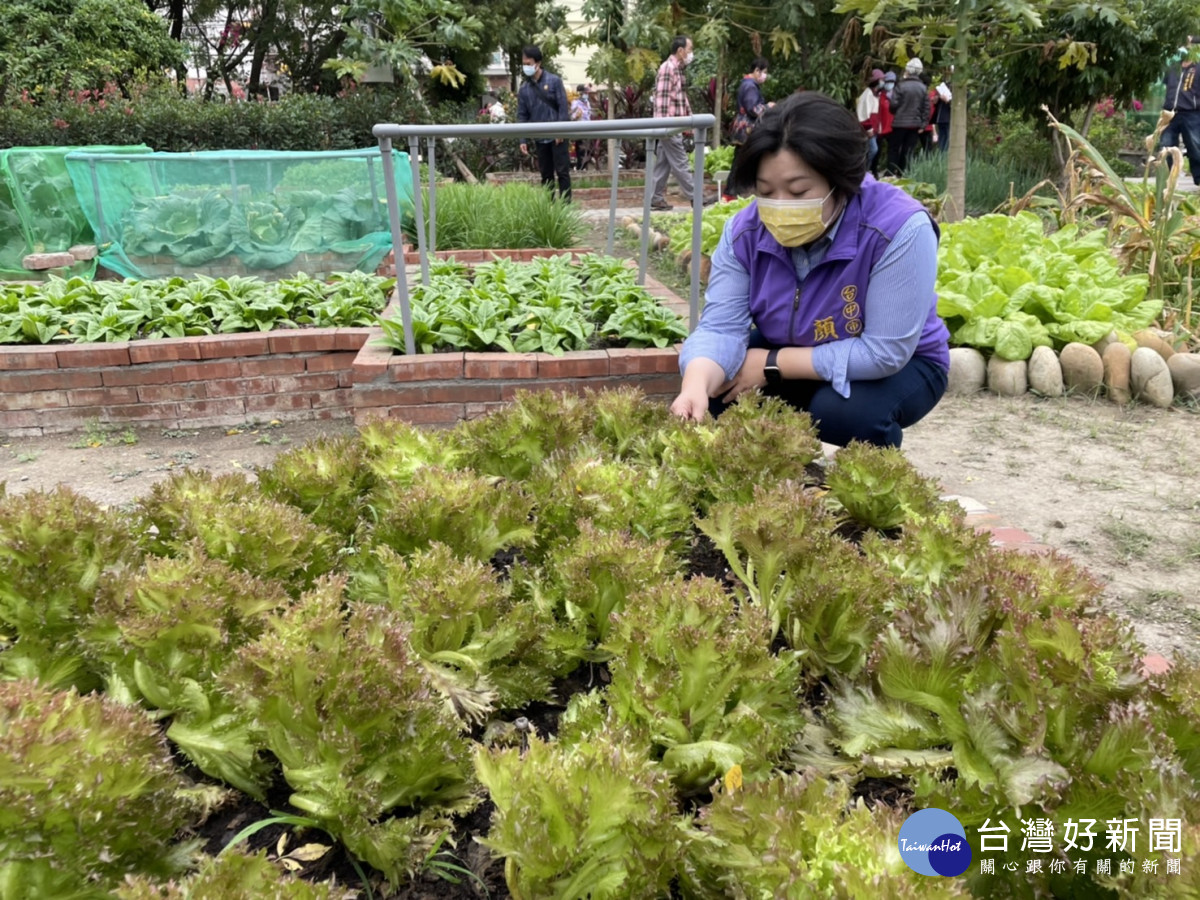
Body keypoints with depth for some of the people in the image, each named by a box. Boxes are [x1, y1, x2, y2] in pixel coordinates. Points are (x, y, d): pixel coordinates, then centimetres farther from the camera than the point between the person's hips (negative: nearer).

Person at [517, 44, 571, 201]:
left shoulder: (554, 81, -3)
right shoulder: (524, 89, 7)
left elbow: (563, 107, -6)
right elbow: (522, 116, 8)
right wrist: (523, 140, 0)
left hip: (557, 136, -4)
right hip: (539, 138, 4)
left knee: (562, 171, -4)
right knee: (546, 174, 9)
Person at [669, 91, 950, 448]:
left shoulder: (899, 229, -32)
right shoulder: (744, 231, -17)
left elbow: (884, 352, -32)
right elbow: (721, 326, -23)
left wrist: (772, 365, -28)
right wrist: (696, 385, -46)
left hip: (898, 366, -3)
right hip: (793, 360, 4)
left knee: (842, 411, -34)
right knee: (713, 391, -18)